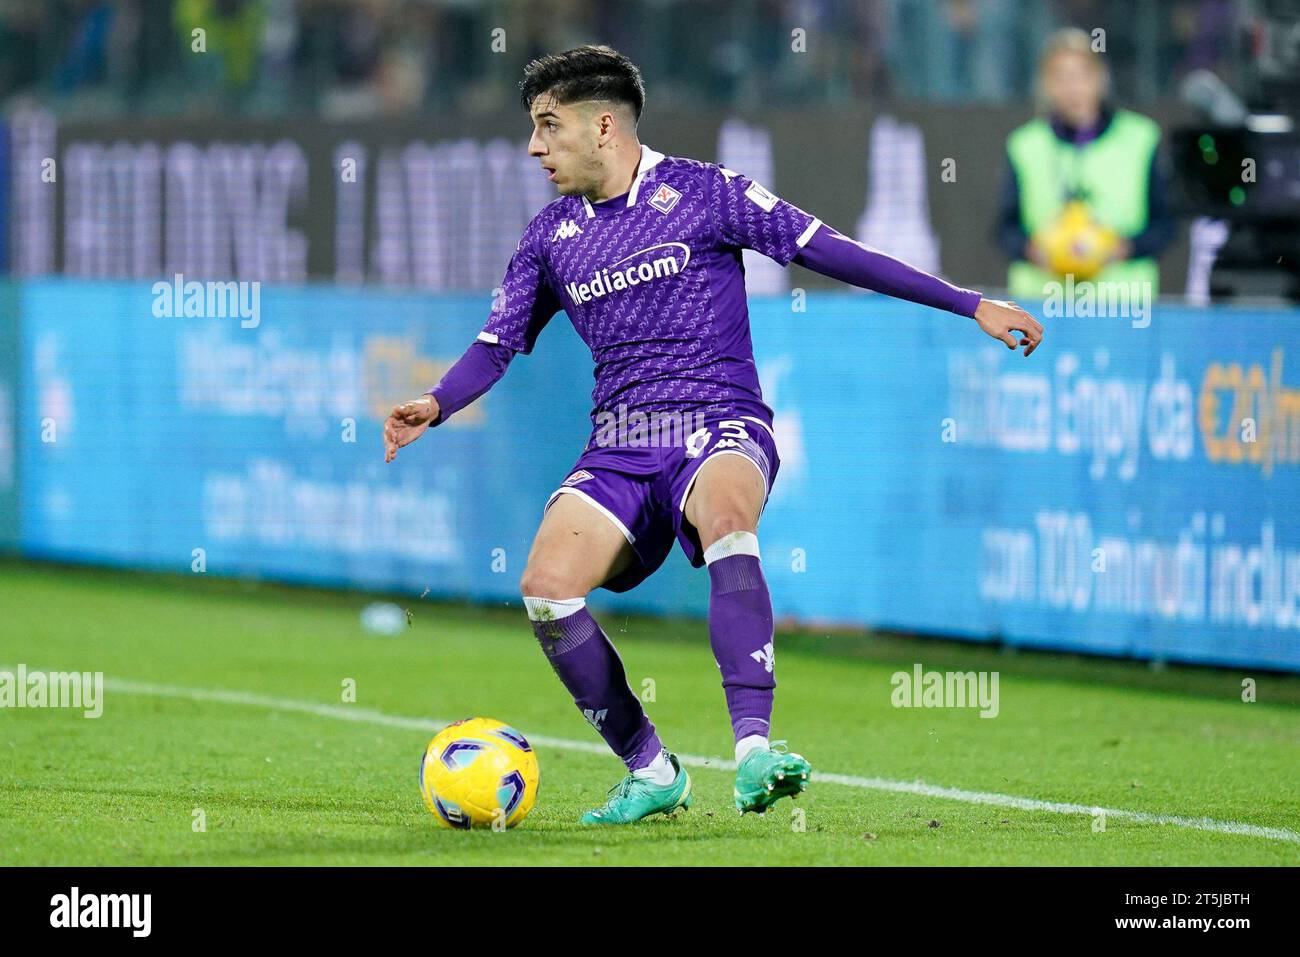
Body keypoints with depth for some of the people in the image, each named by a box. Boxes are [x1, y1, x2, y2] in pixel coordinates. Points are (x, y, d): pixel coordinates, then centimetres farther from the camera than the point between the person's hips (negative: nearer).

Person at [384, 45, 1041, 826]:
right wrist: (435, 405, -7)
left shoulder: (702, 193, 0)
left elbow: (828, 250, 0)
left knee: (724, 521, -38)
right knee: (546, 586, -20)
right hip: (619, 448, 4)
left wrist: (972, 305, -2)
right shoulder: (552, 236, 13)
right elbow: (498, 344, 16)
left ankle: (754, 752, -46)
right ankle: (652, 772, -4)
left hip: (719, 429, -4)